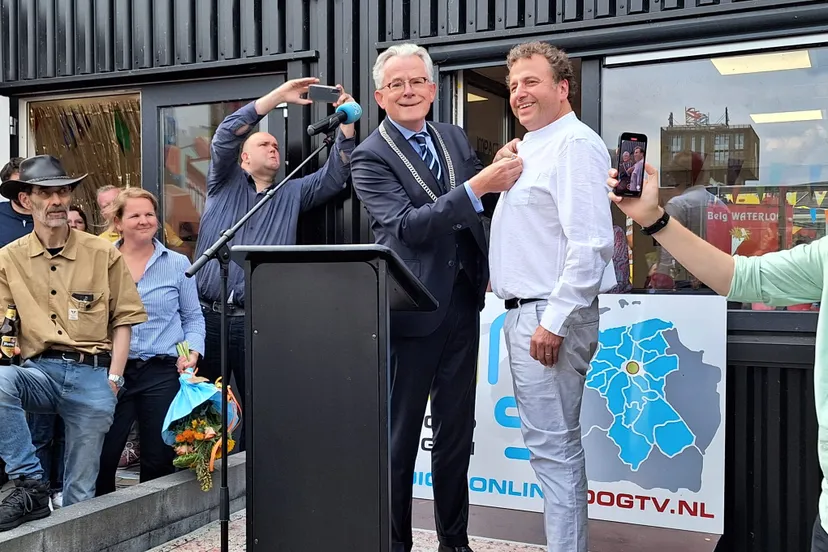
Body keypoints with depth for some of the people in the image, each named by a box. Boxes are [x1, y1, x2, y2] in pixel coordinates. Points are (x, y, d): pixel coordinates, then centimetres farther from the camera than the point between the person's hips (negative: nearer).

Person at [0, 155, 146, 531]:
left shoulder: (102, 254, 6)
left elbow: (123, 318, 7)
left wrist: (113, 379, -2)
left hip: (92, 374, 0)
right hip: (39, 371, 1)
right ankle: (31, 485, -21)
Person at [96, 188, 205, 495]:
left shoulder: (177, 264, 6)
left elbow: (193, 317, 11)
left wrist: (193, 351, -6)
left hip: (163, 372, 0)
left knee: (158, 460, 7)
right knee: (100, 457, 0)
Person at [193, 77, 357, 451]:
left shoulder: (293, 193, 17)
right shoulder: (225, 182, 13)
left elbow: (335, 175, 6)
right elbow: (226, 135, -1)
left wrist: (346, 124, -5)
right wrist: (278, 96, -6)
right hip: (207, 317, -1)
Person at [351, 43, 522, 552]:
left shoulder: (456, 138, 10)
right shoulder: (371, 157, -8)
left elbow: (480, 205, 20)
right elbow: (407, 226, -20)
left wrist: (499, 171, -1)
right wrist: (477, 186, -26)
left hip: (463, 302, 6)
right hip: (411, 309, -6)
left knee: (457, 432, 15)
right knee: (399, 434, 7)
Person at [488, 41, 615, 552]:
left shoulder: (574, 144, -12)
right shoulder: (531, 149, 19)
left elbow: (590, 242, -21)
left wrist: (554, 320, -23)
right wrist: (501, 175, 14)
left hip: (550, 316, -10)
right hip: (526, 313, 10)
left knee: (553, 447, -6)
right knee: (556, 443, 16)